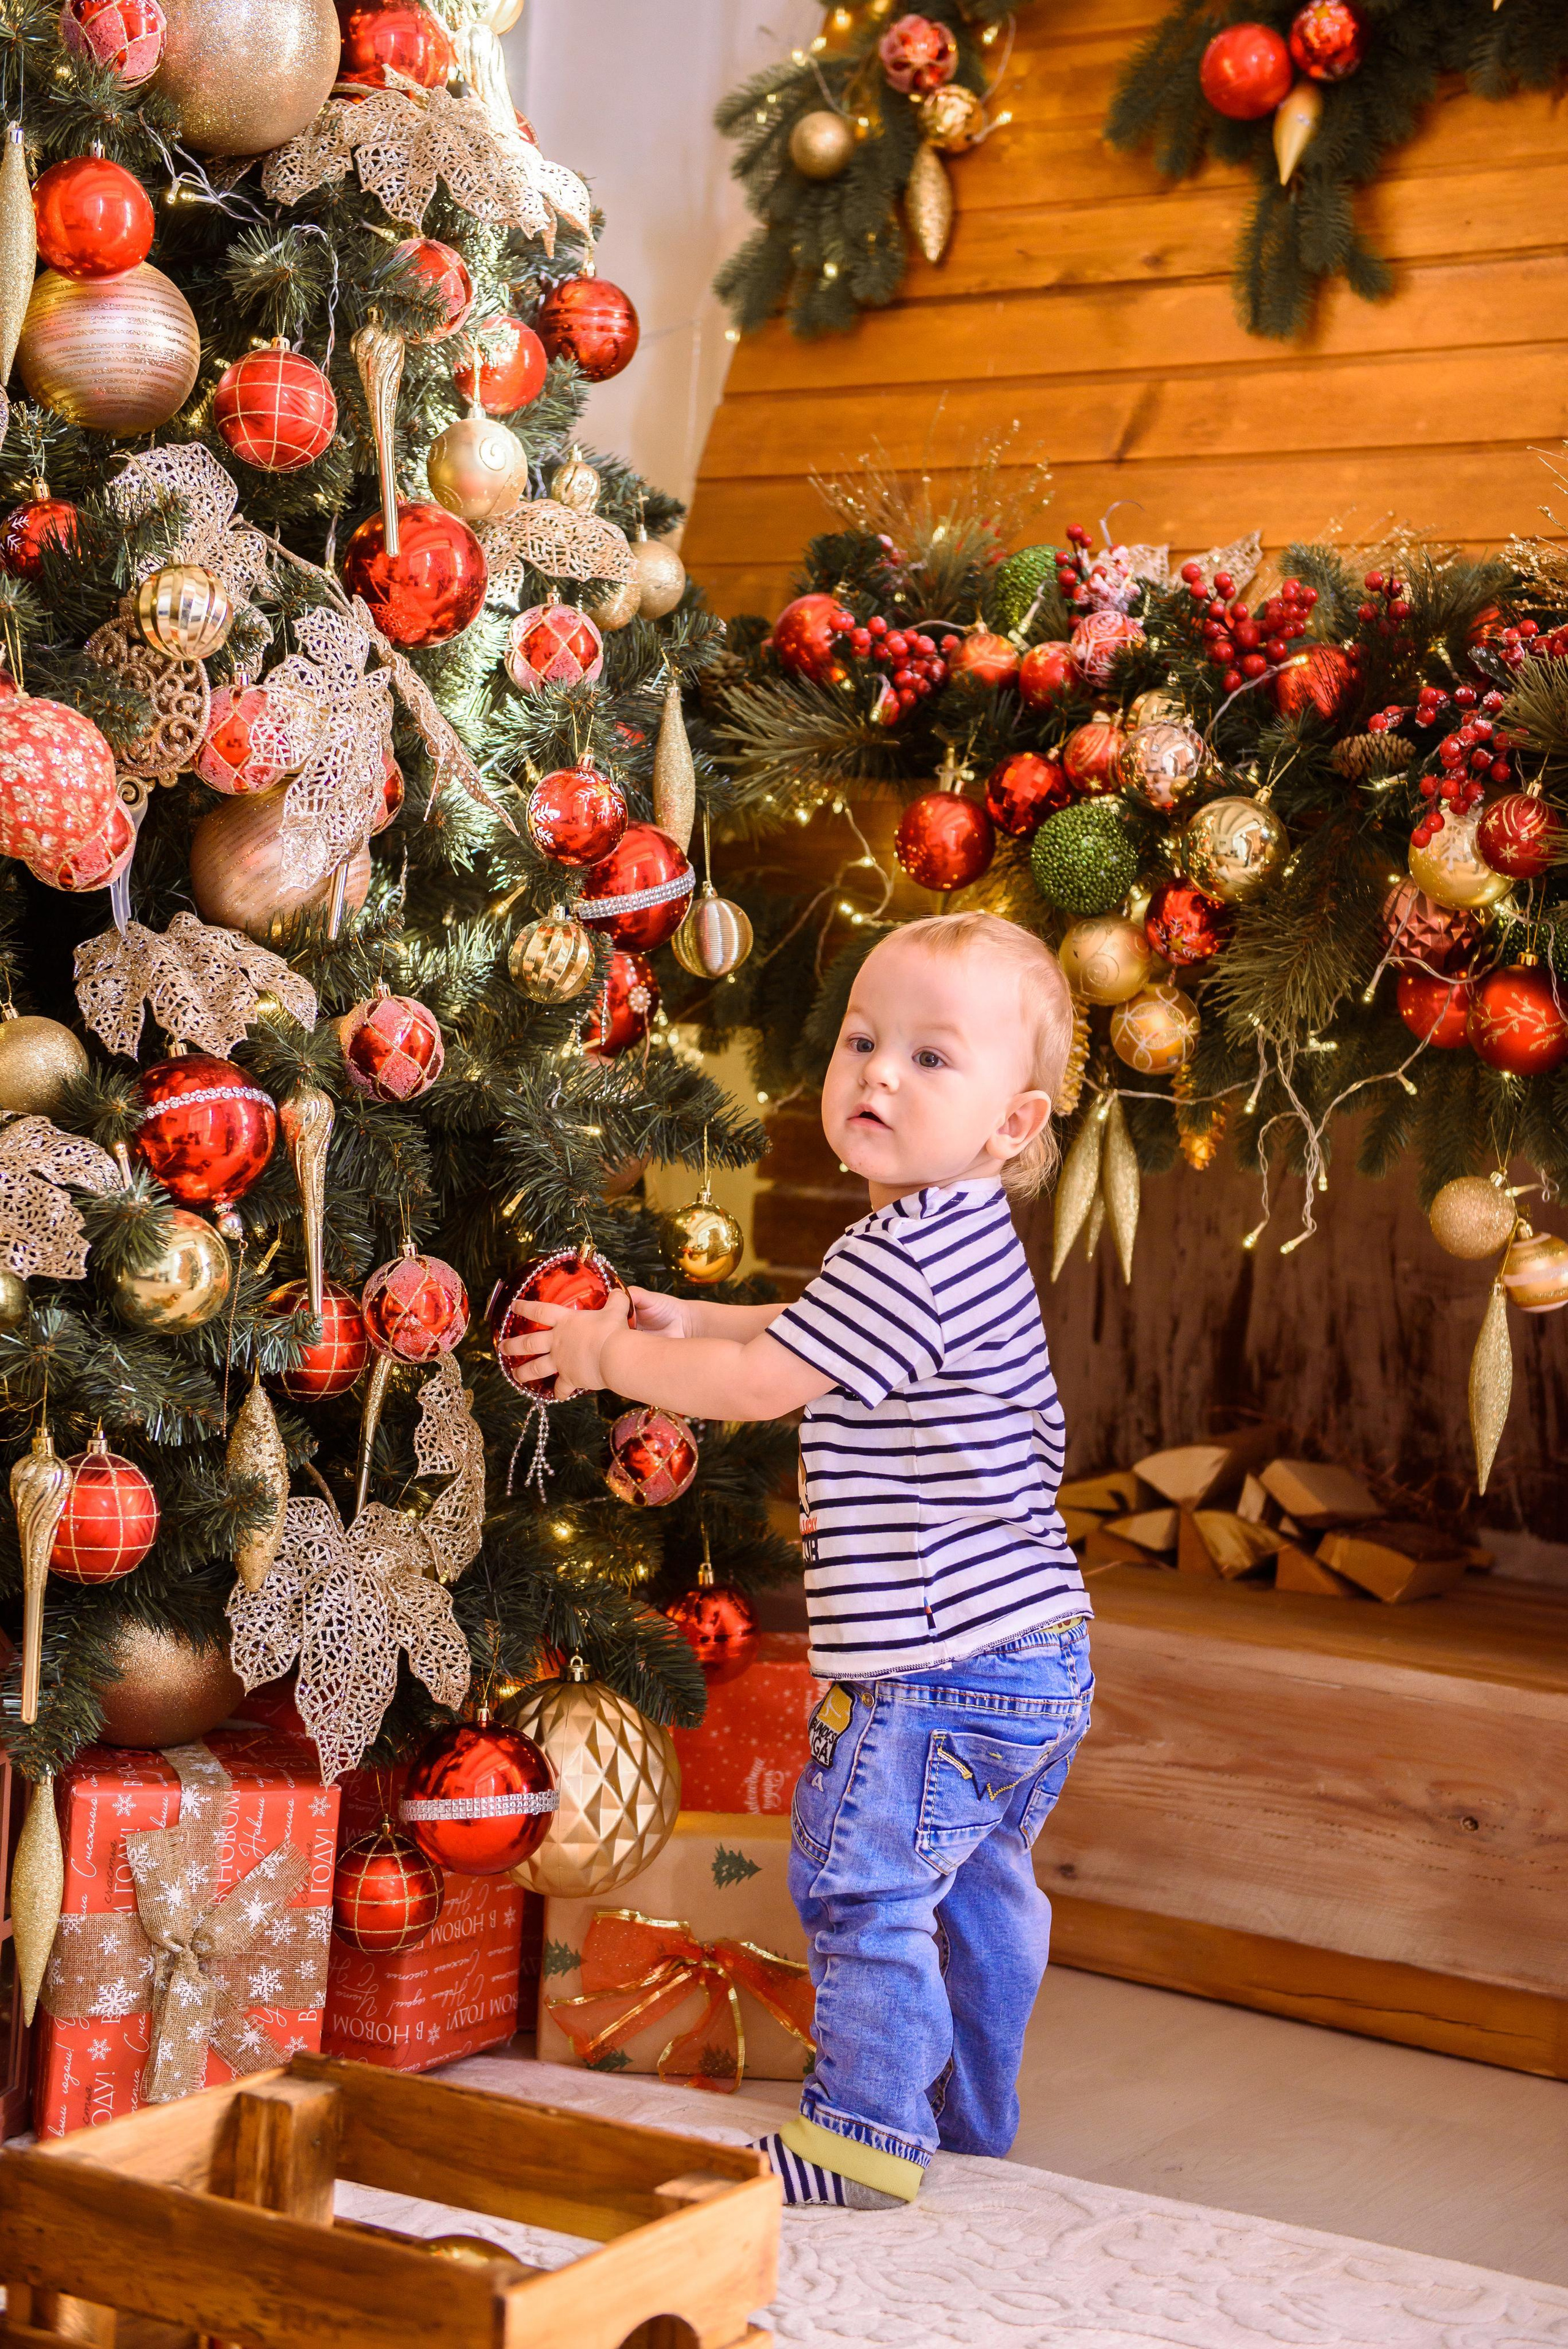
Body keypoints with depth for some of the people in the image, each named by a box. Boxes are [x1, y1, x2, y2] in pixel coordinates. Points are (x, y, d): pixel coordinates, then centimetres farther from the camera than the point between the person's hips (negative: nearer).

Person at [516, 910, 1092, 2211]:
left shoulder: (909, 1250, -21)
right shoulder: (962, 1239, 12)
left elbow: (758, 1383, -17)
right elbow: (827, 1332, 29)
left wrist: (612, 1355, -3)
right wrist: (695, 1321, 22)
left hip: (943, 1659, -11)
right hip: (1039, 1657, 11)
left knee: (864, 1887, -1)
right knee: (979, 1886, 21)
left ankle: (866, 2136, 8)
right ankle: (971, 2118, 35)